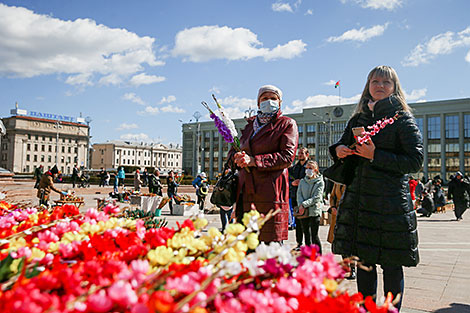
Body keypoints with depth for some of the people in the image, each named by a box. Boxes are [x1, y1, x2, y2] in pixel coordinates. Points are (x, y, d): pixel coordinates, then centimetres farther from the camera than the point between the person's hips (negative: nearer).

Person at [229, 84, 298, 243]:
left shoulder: (287, 124, 5)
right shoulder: (250, 124, 22)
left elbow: (287, 156, -8)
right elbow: (233, 150, 23)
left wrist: (254, 160, -14)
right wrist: (237, 157, -3)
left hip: (271, 190, -5)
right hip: (246, 190, 5)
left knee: (271, 241, -6)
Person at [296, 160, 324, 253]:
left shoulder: (320, 182, -2)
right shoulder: (302, 181, 11)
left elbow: (317, 197, -11)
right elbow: (299, 194, 5)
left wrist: (304, 204, -17)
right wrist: (300, 205, -14)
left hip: (314, 211, -4)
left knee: (314, 235, -4)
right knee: (306, 234, 11)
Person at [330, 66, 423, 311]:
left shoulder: (403, 120, 0)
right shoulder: (357, 120, 14)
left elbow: (415, 161, -8)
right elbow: (344, 147, 22)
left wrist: (376, 156, -16)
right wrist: (338, 150, -2)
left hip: (391, 201, -4)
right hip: (358, 198, 5)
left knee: (391, 264, 1)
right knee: (363, 260, 11)